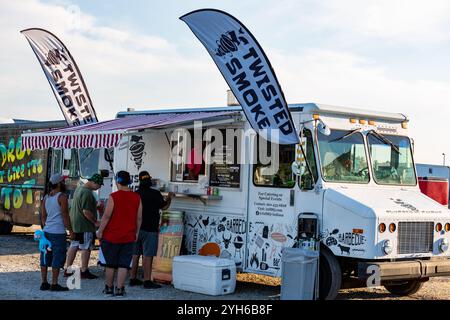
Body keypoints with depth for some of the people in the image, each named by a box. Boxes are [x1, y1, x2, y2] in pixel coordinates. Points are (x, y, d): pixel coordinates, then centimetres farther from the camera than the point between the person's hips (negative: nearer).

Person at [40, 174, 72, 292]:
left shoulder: (46, 197, 13)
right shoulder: (62, 196, -9)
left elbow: (43, 216, 17)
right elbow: (65, 215, -12)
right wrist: (70, 230, -7)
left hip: (46, 231, 8)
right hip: (58, 232, -8)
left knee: (45, 258, 10)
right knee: (57, 258, -2)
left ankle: (44, 283, 13)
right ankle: (54, 284, -1)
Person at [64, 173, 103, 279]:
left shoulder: (79, 188, 13)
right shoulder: (87, 193, -20)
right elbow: (86, 211, -24)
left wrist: (96, 206, 20)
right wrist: (95, 222, -14)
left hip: (75, 224, 10)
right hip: (85, 225, -10)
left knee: (73, 246, 13)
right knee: (86, 248, -1)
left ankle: (67, 270, 17)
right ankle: (84, 271, 5)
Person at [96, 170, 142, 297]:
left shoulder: (114, 196, -11)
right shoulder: (137, 197, 1)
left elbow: (107, 216, -12)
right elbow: (139, 218, 6)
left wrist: (100, 231, -2)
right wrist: (136, 233, 17)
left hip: (111, 236, -2)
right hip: (129, 237, 2)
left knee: (110, 264, 11)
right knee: (123, 264, 5)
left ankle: (109, 287, 19)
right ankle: (119, 289, 2)